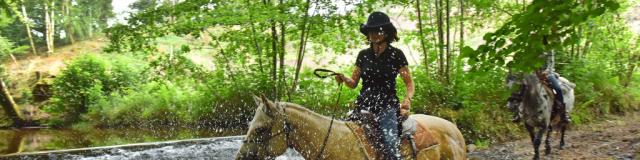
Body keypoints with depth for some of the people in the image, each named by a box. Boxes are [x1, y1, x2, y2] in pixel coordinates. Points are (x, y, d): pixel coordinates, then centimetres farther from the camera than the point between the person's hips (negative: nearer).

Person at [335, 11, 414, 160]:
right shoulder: (363, 55, 9)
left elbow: (409, 83, 5)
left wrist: (407, 99, -15)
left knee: (390, 145, -24)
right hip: (364, 105, 4)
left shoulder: (396, 54, 1)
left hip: (387, 106, -4)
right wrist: (344, 79, -8)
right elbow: (354, 83, 14)